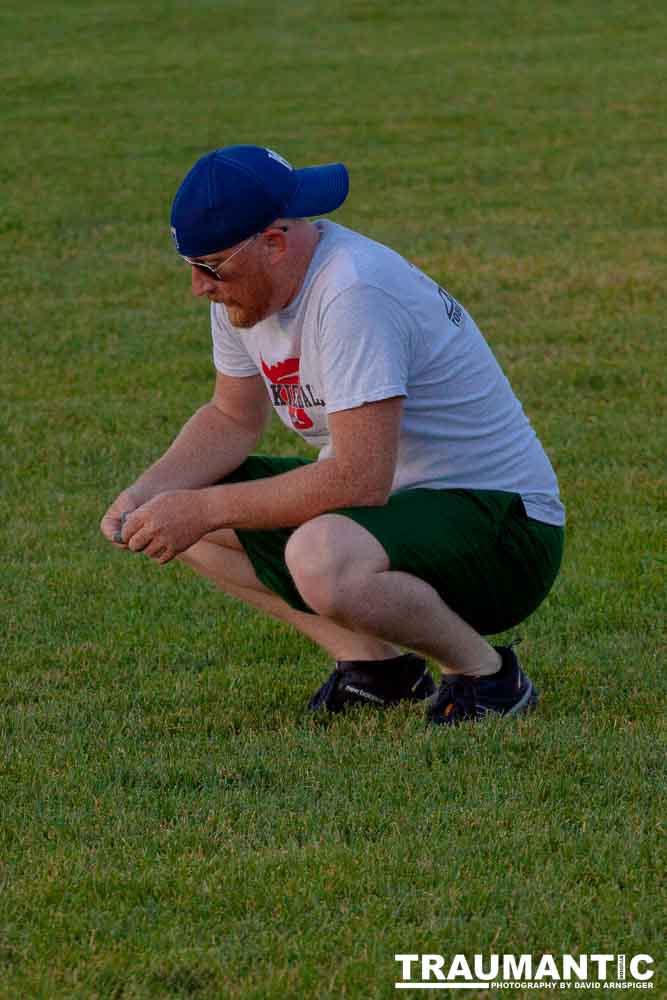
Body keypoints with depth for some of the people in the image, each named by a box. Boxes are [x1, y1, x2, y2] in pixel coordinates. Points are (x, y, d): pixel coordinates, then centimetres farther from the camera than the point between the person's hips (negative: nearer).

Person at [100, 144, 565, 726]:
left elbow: (360, 480, -32)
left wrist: (203, 509, -26)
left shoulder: (352, 294, -28)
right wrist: (146, 493, -3)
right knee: (184, 522, 3)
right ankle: (373, 662, 4)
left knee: (320, 558, -37)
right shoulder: (245, 283, 0)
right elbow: (233, 420, 15)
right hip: (390, 498, 10)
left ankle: (485, 672, -11)